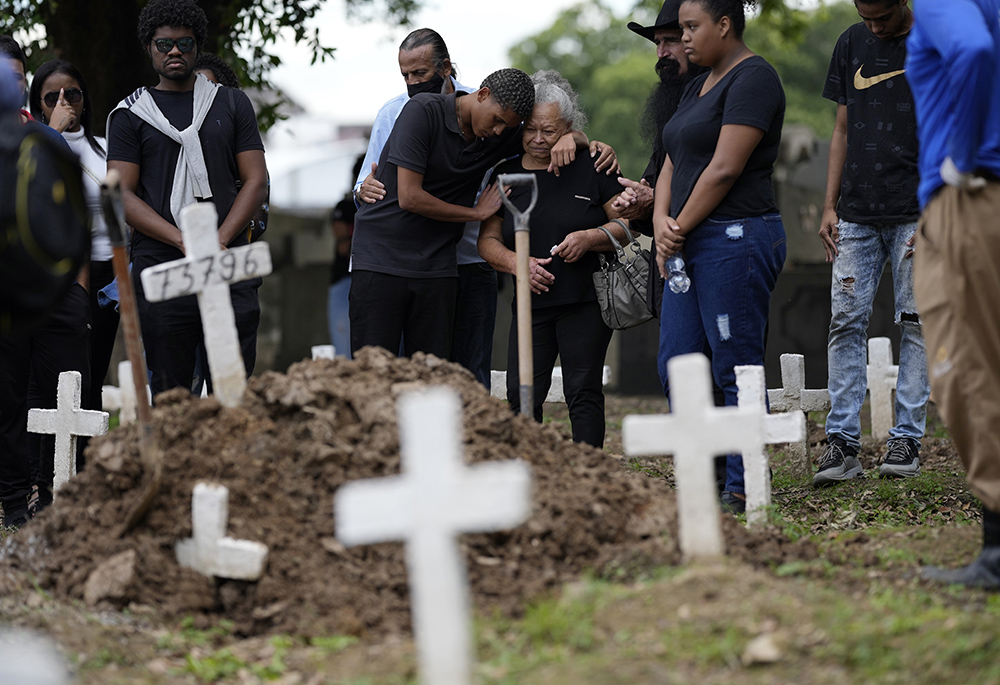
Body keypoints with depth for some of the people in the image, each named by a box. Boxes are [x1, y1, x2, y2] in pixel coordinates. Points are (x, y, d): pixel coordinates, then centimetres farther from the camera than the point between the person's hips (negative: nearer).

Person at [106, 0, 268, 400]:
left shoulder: (231, 104, 15)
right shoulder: (130, 115, 10)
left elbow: (256, 181, 9)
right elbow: (122, 196, 2)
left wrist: (219, 241, -7)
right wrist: (185, 241, -12)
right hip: (160, 268, -1)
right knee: (170, 394, -2)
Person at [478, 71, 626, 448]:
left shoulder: (592, 169, 0)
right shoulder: (506, 175, 8)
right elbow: (488, 240, 9)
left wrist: (589, 238, -17)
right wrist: (516, 263, -11)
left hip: (586, 303, -3)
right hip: (532, 304, 3)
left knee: (583, 393, -2)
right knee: (522, 396, -3)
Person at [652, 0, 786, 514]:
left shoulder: (752, 78, -9)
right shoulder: (698, 87, 21)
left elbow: (725, 169, -16)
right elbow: (673, 165, 18)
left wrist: (681, 227, -9)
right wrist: (661, 223, 0)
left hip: (736, 238, -10)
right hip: (692, 248, 10)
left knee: (736, 369, -6)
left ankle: (742, 488, -1)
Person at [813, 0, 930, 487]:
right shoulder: (851, 44, 12)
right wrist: (830, 206, 9)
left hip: (916, 211, -4)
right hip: (857, 214, 4)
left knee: (914, 321, -1)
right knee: (846, 320, -3)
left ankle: (906, 438, 4)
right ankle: (842, 442, -2)